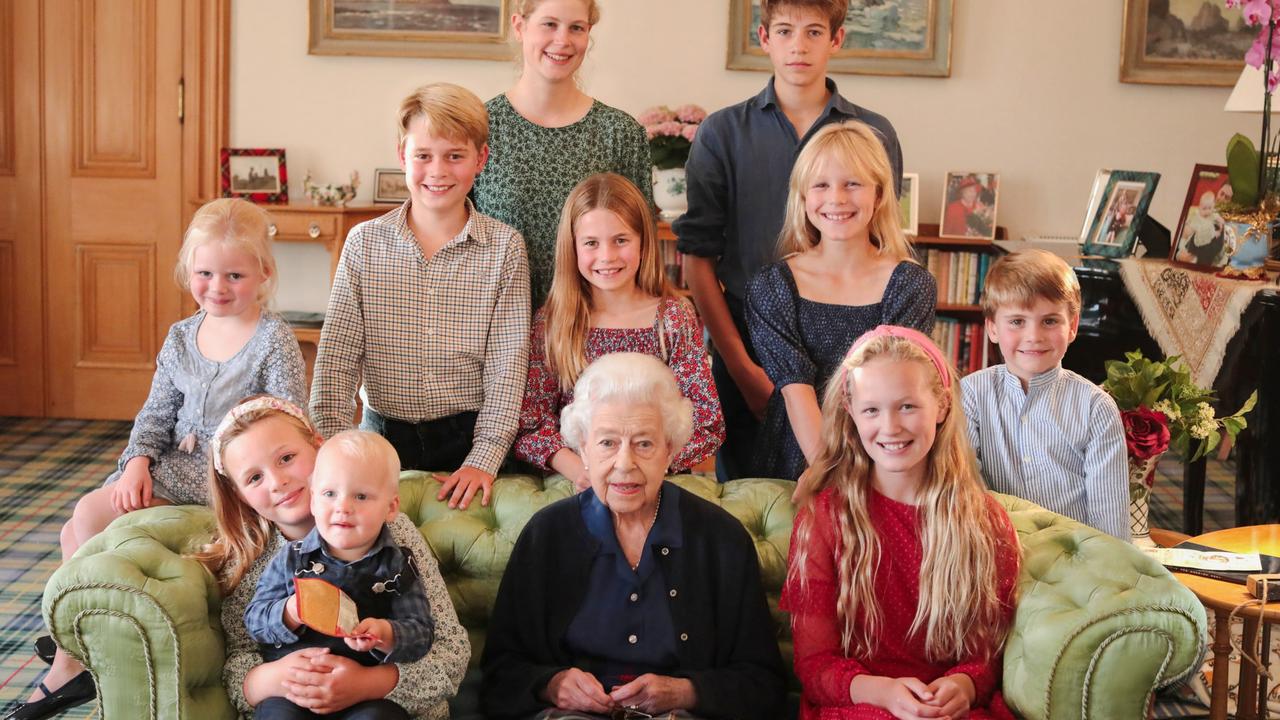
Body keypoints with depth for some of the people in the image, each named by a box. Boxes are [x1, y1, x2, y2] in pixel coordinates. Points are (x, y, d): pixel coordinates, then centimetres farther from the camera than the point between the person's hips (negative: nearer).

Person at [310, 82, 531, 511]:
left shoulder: (505, 248, 0)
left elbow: (507, 364, -3)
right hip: (382, 435, 1)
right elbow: (337, 357, 1)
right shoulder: (364, 243, 4)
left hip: (468, 439, -1)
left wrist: (484, 459, -12)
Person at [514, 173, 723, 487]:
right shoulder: (550, 322, 5)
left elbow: (707, 425, -1)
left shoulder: (674, 318, 3)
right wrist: (579, 470, -18)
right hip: (572, 483, 1)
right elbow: (530, 423, 1)